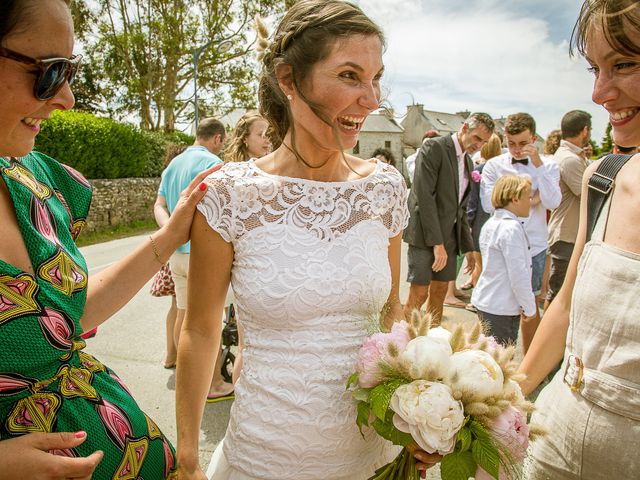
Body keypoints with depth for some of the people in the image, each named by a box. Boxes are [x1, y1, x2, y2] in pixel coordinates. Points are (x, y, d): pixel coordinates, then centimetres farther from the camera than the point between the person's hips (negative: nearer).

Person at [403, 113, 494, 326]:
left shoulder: (468, 162, 16)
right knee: (419, 294, -8)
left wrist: (468, 247, 14)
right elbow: (424, 196, -17)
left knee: (440, 291, 11)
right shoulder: (434, 148, -9)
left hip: (449, 235, 8)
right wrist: (437, 242, -20)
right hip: (425, 234, -8)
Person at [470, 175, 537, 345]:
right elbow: (518, 274, -21)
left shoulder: (491, 224, 9)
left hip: (486, 301, 9)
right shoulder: (511, 228, -19)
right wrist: (529, 307, -9)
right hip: (502, 308, -9)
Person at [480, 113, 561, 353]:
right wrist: (531, 200, -10)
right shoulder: (494, 165, -1)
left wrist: (538, 164, -16)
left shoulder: (547, 166, 1)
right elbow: (488, 203, -14)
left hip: (534, 245, 1)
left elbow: (552, 202, -14)